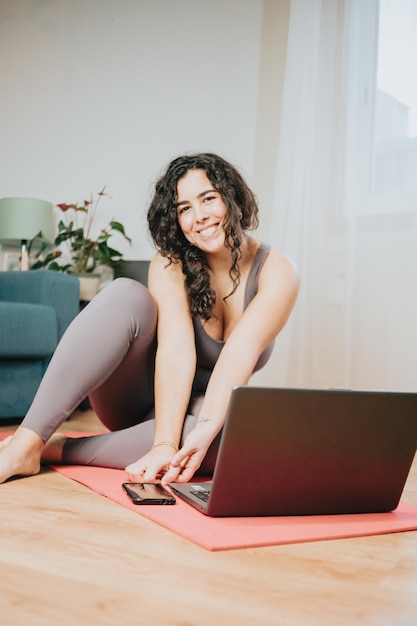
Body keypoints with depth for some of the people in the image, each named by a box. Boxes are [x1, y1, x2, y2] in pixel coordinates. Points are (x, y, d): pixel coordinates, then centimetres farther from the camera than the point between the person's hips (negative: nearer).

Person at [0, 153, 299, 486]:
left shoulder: (277, 271, -12)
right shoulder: (170, 263, -12)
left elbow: (241, 354, -28)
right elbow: (176, 351, -27)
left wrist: (205, 430, -42)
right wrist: (164, 445, -38)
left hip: (209, 406, 1)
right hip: (139, 399, 0)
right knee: (127, 295, -28)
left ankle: (54, 449, -30)